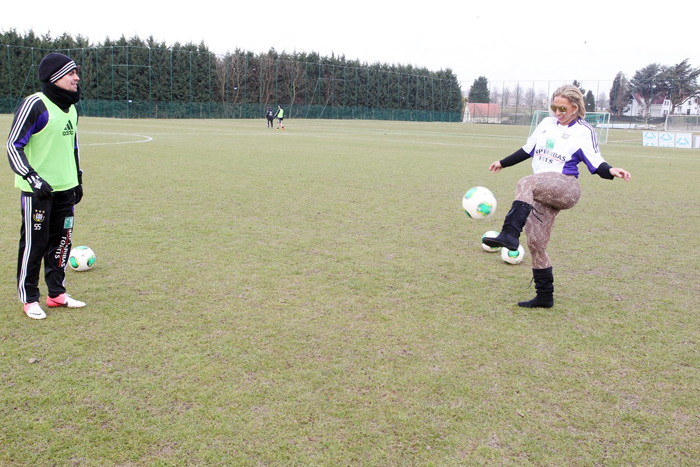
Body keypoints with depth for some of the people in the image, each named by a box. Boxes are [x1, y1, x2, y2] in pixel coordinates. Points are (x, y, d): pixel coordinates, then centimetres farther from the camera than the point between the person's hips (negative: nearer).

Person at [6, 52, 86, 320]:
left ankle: (57, 293, 24)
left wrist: (78, 178, 21)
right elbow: (13, 145, -14)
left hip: (65, 188, 8)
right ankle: (29, 299, 14)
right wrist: (33, 179, -22)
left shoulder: (70, 107, 12)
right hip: (38, 190, -7)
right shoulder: (34, 105, -13)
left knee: (62, 240, 12)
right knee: (34, 243, 0)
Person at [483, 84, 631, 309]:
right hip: (541, 193, 6)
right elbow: (528, 150, 29)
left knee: (526, 183, -37)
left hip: (565, 187, -6)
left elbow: (596, 164, -5)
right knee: (536, 243, 2)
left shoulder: (584, 131, 2)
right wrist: (503, 163, 34)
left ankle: (510, 234, -55)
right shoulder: (547, 123, 19)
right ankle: (545, 297, 14)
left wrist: (610, 171, -26)